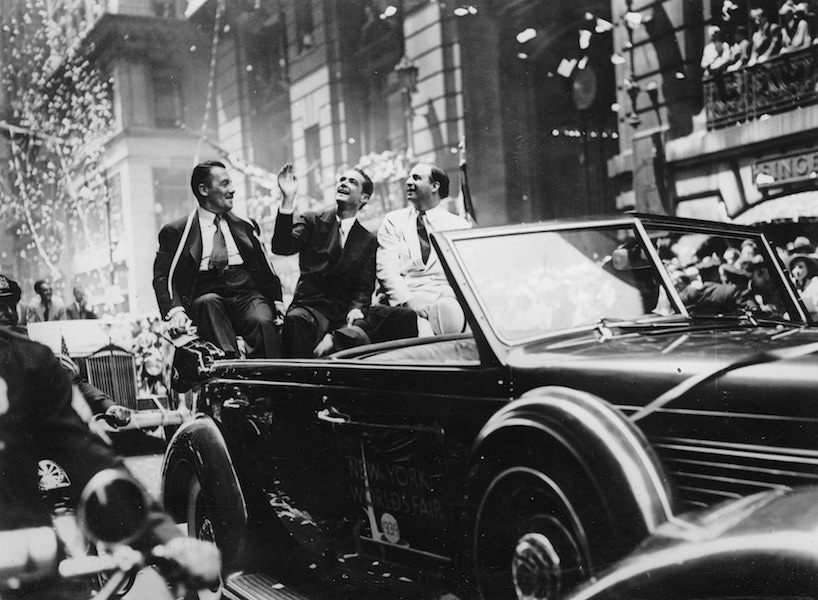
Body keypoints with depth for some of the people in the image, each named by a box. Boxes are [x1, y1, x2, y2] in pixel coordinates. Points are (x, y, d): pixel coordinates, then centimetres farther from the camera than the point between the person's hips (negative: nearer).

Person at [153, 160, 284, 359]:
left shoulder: (246, 227, 24)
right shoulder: (175, 232, 13)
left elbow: (266, 270, 23)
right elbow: (163, 277, 3)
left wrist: (276, 300, 4)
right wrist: (176, 310, -17)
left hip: (248, 296, 2)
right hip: (207, 301, -2)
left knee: (263, 322, -32)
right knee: (208, 302, -37)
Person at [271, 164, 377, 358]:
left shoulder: (368, 241, 17)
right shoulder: (311, 221, 13)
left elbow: (363, 288, 9)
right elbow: (281, 247, -7)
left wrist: (356, 309, -15)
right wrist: (288, 200, -16)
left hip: (345, 311, 1)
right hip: (310, 306, -1)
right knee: (295, 320, -37)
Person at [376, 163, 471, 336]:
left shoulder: (459, 225, 15)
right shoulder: (393, 221, 16)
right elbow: (386, 268, 3)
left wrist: (448, 297, -16)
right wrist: (408, 300, -15)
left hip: (447, 298, 2)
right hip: (407, 297, -2)